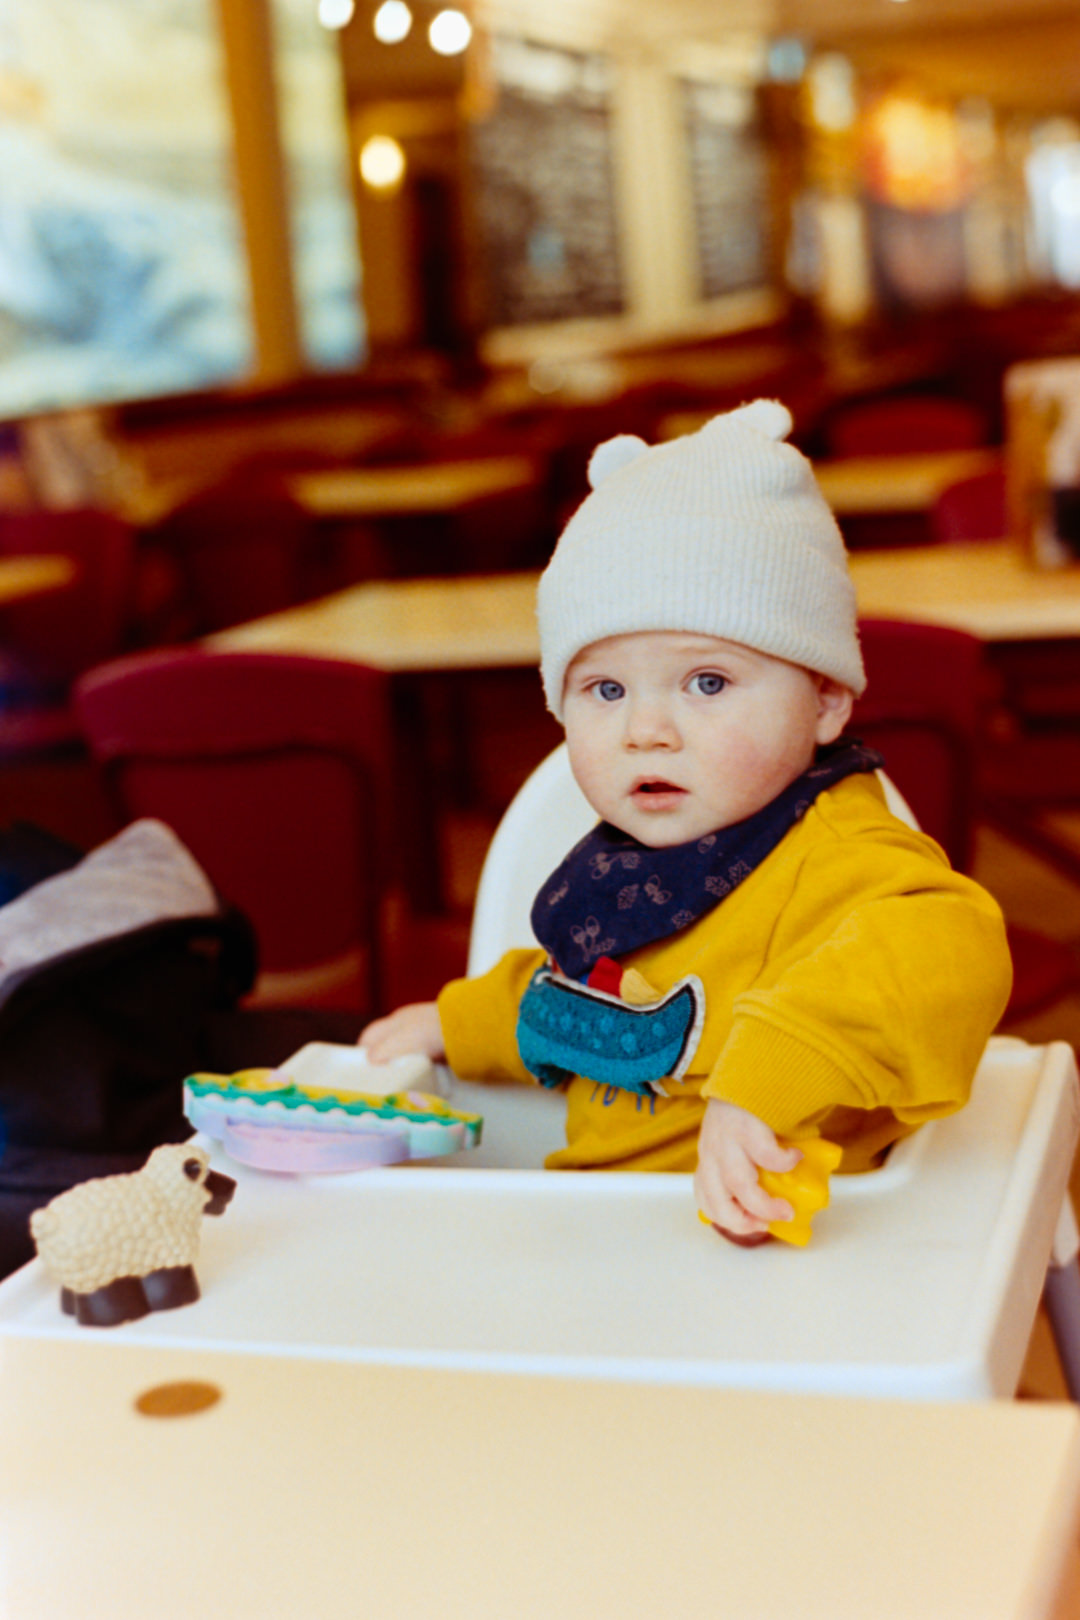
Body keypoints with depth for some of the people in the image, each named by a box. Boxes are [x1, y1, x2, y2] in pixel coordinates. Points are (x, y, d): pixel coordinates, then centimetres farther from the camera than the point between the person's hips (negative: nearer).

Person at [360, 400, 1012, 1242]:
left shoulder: (837, 863, -21)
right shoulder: (631, 864, 11)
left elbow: (941, 954, -43)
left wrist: (765, 1085, -51)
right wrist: (457, 1023, 36)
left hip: (749, 1242, -10)